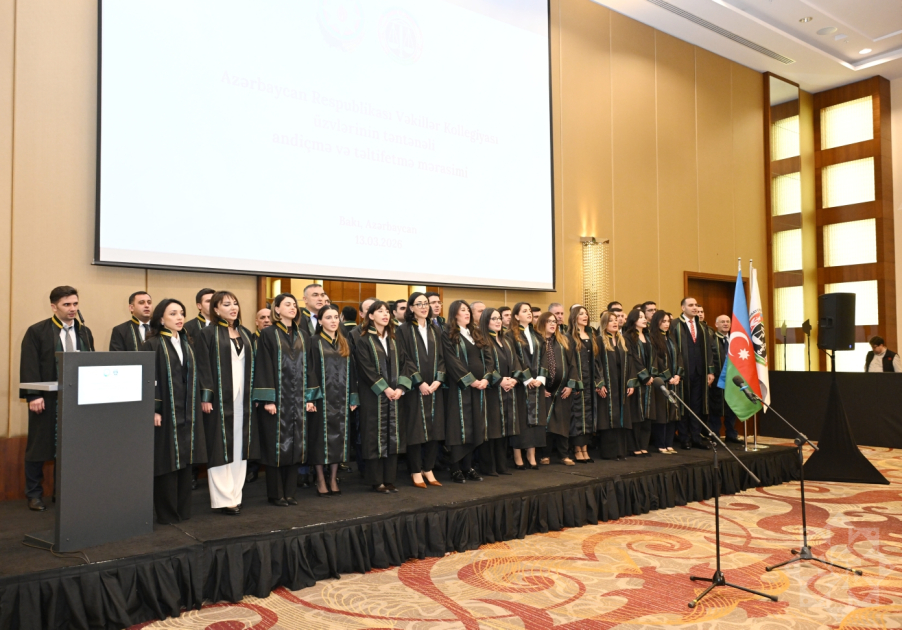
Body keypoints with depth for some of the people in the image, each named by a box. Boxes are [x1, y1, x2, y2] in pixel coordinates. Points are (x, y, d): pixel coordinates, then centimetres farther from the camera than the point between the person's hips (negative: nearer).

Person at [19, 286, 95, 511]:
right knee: (39, 446, 6)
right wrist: (33, 396, -16)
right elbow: (29, 367, -9)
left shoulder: (85, 332, 10)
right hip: (47, 399, -3)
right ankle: (34, 494, 18)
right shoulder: (37, 331, -3)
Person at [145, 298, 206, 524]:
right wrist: (154, 409, -18)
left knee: (185, 461, 9)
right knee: (167, 462, -1)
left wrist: (195, 408, 10)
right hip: (165, 412, -6)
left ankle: (183, 510, 18)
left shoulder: (187, 344, 13)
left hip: (187, 413, 6)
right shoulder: (152, 345, -6)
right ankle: (167, 513, 10)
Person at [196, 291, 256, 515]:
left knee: (240, 447, 7)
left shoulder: (244, 333, 14)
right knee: (221, 448, -1)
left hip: (242, 399, 6)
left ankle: (235, 494, 15)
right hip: (219, 399, -6)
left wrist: (253, 394, 9)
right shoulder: (208, 333, -4)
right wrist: (205, 397, -16)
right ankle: (223, 499, 5)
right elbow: (203, 367, -10)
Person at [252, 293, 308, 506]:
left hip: (297, 401, 5)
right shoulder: (268, 334, -4)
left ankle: (289, 492, 16)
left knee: (295, 445, 7)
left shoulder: (302, 336, 12)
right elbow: (264, 368, -9)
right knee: (276, 445, 0)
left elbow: (307, 367, 12)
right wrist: (268, 399, -15)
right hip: (277, 399, -5)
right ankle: (276, 494, 11)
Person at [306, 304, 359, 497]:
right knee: (321, 437, 0)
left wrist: (353, 398, 8)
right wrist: (310, 398, -16)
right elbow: (309, 371, -8)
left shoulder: (344, 343, 12)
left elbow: (351, 371, 12)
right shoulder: (315, 342, -3)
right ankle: (321, 481, 9)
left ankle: (333, 480, 15)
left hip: (341, 398, 5)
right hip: (322, 397, -4)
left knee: (339, 437, 6)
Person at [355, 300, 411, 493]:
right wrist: (384, 389, -18)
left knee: (393, 436, 6)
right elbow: (366, 369, -13)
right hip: (373, 396, -6)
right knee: (375, 437, -3)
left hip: (394, 395, 6)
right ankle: (377, 481, 5)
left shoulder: (393, 340, 14)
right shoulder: (364, 341, -4)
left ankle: (389, 480, 13)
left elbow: (402, 364, 8)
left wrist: (400, 388, -8)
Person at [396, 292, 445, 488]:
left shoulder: (435, 331, 13)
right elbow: (403, 359, -10)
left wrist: (438, 380, -7)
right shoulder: (403, 330, -3)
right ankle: (416, 471, 6)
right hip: (414, 388, -5)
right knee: (415, 428, -2)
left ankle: (428, 469, 15)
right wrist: (420, 382, -16)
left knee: (434, 427, 5)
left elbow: (441, 358, 8)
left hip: (434, 387, 5)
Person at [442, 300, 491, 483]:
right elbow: (452, 361, -13)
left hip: (479, 386, 6)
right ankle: (456, 469, 1)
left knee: (475, 426, 6)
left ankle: (468, 467, 13)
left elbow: (487, 357, 10)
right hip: (460, 386, -6)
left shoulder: (476, 334, 18)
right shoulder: (448, 335, -3)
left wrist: (486, 378, -6)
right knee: (460, 426, -5)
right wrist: (470, 380, -16)